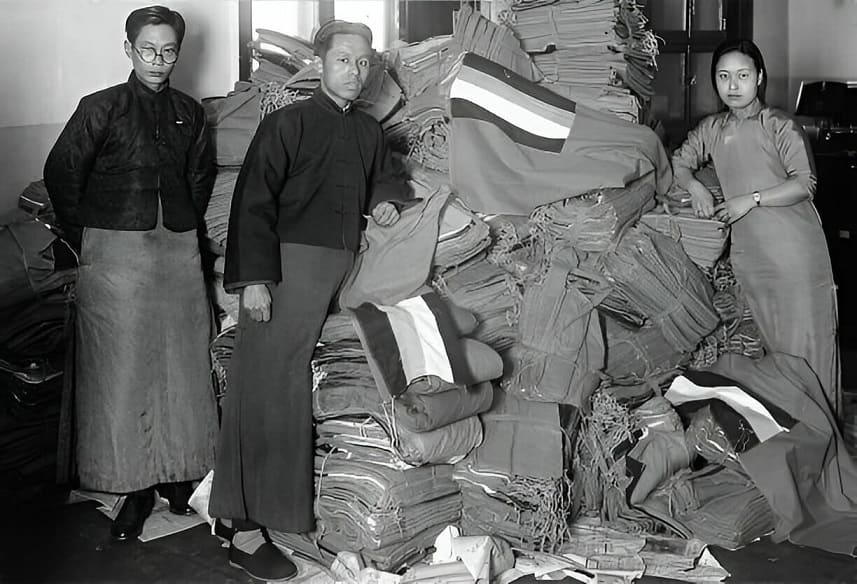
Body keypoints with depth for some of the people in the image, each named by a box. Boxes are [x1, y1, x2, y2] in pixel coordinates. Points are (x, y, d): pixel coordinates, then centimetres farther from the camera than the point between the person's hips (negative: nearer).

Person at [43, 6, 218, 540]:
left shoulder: (190, 113, 9)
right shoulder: (102, 109, -2)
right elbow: (61, 172, 0)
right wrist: (85, 239, 2)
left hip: (179, 249, 4)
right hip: (116, 251, -3)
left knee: (182, 362, 5)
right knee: (121, 368, -1)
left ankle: (177, 472, 19)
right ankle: (136, 485, 9)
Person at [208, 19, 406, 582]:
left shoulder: (369, 130, 16)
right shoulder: (288, 122, -3)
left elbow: (384, 176, 33)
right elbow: (254, 200, -8)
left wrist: (385, 199, 8)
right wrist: (254, 277, -17)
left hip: (342, 268, 6)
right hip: (288, 265, -6)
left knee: (293, 390, 6)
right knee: (268, 388, -7)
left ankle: (251, 512, 17)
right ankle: (246, 530, -2)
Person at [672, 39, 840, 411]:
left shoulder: (779, 126, -7)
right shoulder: (712, 129, 8)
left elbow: (804, 183, -11)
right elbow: (679, 162, 15)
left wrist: (752, 199, -18)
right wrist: (695, 187, -5)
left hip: (794, 247, -4)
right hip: (747, 251, 5)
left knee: (802, 338, -1)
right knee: (763, 341, 11)